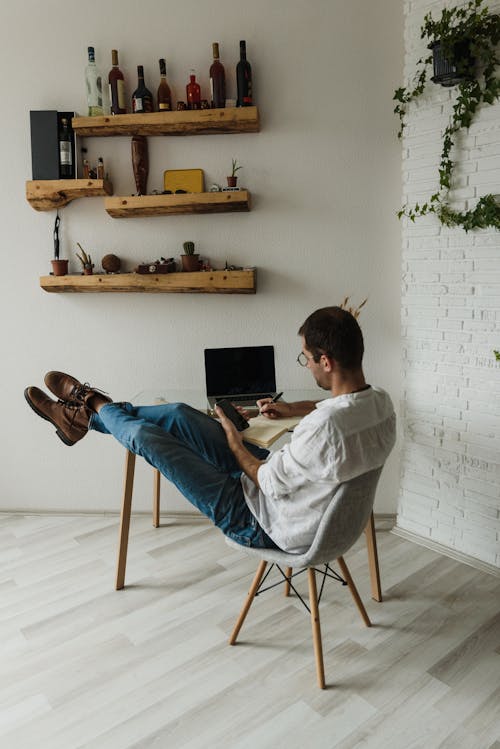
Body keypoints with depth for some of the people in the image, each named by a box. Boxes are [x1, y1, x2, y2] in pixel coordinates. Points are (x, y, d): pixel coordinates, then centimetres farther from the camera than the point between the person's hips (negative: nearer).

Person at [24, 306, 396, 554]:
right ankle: (89, 415, 29)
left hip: (264, 526, -8)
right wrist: (292, 409, 15)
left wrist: (235, 444, -7)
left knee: (146, 437, -3)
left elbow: (270, 483, -24)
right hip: (279, 474, 8)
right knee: (179, 414, 8)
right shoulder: (381, 401, -11)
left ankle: (97, 405, 30)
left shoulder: (324, 429, -39)